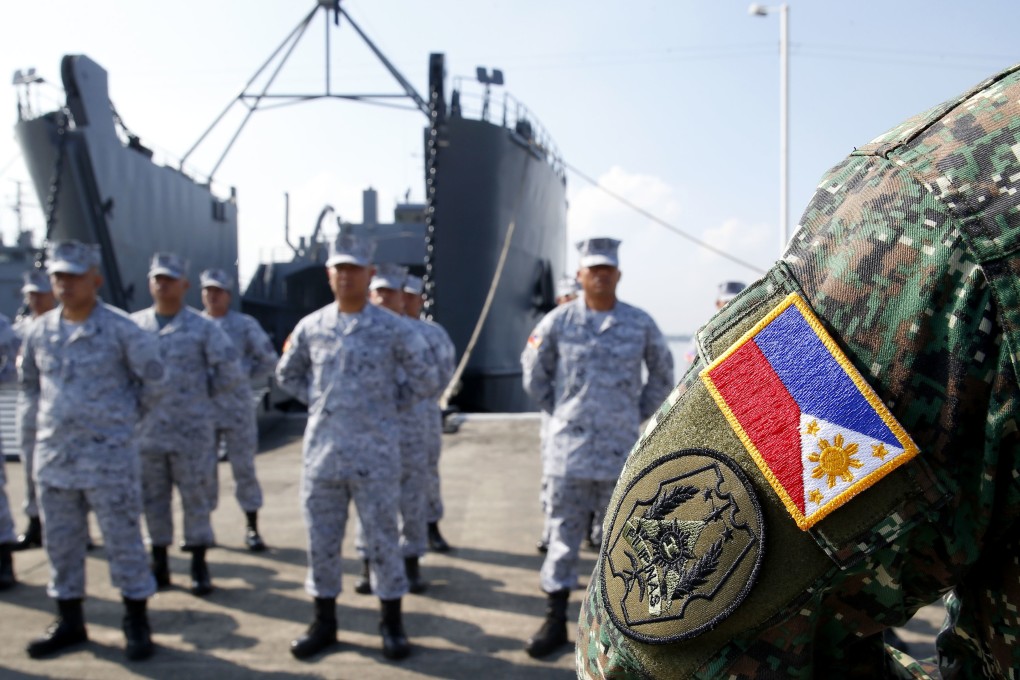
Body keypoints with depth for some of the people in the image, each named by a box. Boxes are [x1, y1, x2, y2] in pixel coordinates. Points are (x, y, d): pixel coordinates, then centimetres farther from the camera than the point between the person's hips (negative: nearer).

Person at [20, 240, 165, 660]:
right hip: (52, 454, 5)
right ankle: (69, 622, 28)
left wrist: (128, 413, 2)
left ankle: (136, 624, 13)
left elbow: (154, 377, 0)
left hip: (108, 455, -5)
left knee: (122, 539, 1)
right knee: (60, 542, 13)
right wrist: (44, 415, 12)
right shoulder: (39, 331, 6)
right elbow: (28, 381, 23)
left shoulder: (119, 329, -9)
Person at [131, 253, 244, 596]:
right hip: (147, 429, 3)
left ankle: (199, 566, 14)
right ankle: (159, 564, 24)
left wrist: (204, 393, -1)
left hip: (191, 430, -3)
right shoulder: (134, 324, 4)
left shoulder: (202, 327, -4)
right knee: (153, 499, 11)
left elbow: (231, 371, -4)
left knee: (195, 498, 3)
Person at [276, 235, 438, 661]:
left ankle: (391, 623, 20)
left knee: (382, 539, 5)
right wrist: (318, 401, 8)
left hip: (375, 454, -3)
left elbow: (425, 378, 3)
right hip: (322, 452, 3)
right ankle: (324, 622, 27)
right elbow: (287, 375, 19)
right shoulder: (310, 327, 4)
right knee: (322, 540, 11)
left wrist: (390, 404, 1)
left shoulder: (391, 328, -4)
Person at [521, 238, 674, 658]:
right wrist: (558, 412, 7)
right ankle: (555, 619, 17)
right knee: (564, 533, 6)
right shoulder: (558, 321, -1)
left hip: (621, 450, 1)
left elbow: (662, 375, 13)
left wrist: (639, 414, 8)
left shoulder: (640, 324, 0)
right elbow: (534, 372, 10)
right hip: (568, 448, 0)